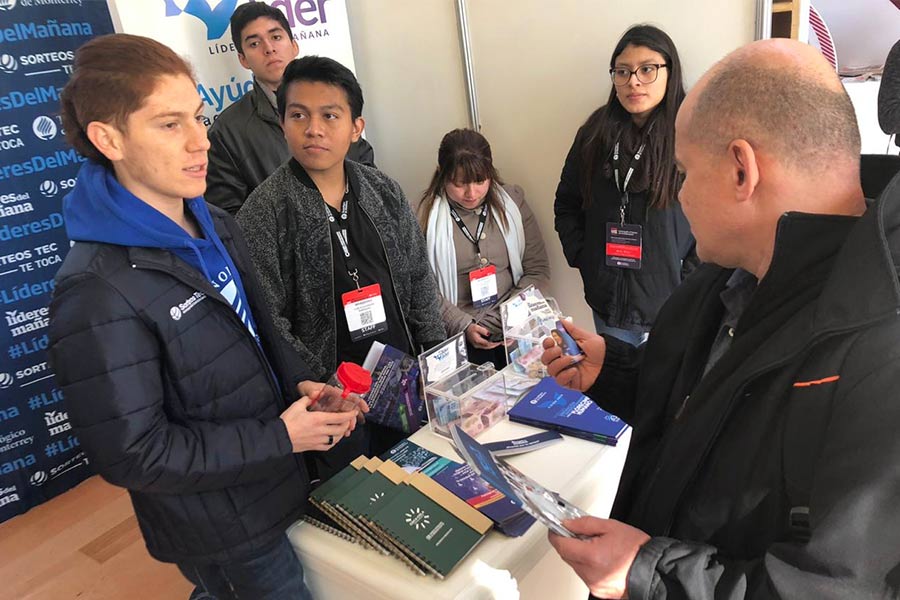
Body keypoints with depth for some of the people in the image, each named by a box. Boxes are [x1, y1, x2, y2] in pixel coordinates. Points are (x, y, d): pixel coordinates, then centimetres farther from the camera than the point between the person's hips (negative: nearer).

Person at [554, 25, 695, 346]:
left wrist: (688, 283, -12)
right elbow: (566, 204, 11)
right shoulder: (595, 134, 2)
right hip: (608, 300, 3)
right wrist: (581, 257, 2)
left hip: (672, 304, -3)